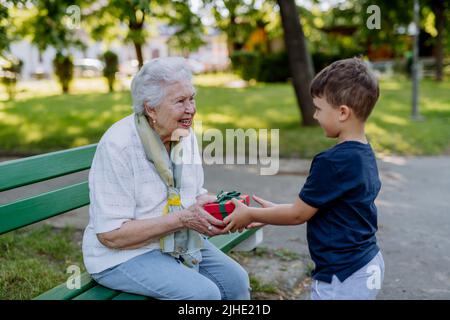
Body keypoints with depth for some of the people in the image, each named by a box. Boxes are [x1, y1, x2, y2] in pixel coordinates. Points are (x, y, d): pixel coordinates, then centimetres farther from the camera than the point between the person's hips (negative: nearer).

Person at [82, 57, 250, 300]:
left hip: (182, 243, 7)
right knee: (204, 293, -24)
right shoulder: (117, 145, -23)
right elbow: (111, 235, -24)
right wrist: (183, 219, -27)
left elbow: (195, 194, 13)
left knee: (236, 280, -5)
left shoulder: (185, 134, 1)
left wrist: (209, 204, -12)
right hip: (123, 255, -7)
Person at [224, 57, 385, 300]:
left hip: (344, 277, -9)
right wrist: (273, 212, 13)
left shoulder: (333, 162, -25)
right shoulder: (364, 154, 3)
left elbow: (298, 214, -15)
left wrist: (251, 214, -2)